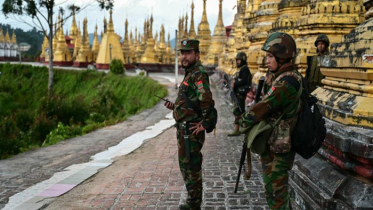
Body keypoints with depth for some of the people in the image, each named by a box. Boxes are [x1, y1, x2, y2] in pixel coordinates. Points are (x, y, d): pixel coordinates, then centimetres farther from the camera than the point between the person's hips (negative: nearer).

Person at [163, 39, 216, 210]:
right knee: (187, 165, 19)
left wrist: (205, 123, -23)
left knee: (191, 167, -1)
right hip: (185, 129, 11)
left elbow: (206, 100, -31)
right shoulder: (190, 74, 16)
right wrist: (174, 106, 10)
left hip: (190, 130, -11)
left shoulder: (198, 74, -16)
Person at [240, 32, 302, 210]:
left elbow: (262, 109, -24)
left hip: (276, 149, -10)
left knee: (275, 193, 3)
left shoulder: (285, 82, -26)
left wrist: (244, 121, -6)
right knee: (279, 188, 25)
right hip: (275, 144, 10)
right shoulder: (285, 76, 6)